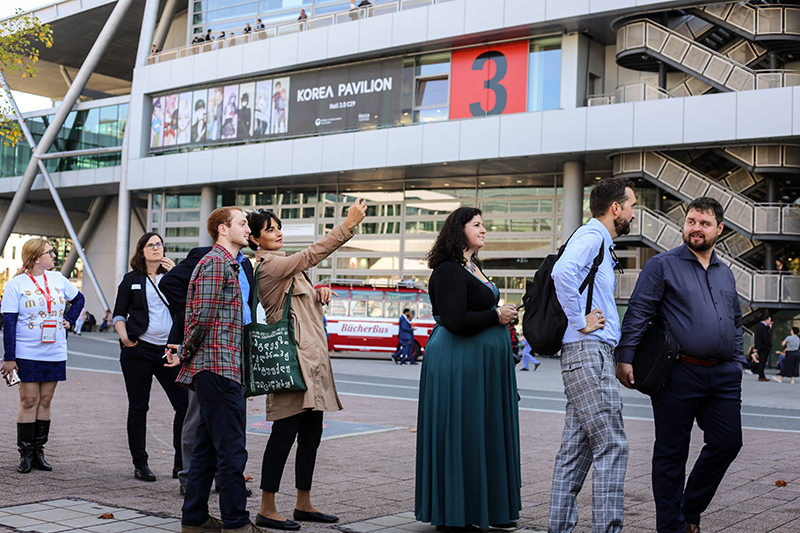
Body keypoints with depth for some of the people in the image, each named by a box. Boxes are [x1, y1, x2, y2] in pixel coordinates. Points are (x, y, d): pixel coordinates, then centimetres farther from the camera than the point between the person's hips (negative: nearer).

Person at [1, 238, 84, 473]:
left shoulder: (58, 279, 7)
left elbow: (78, 299, 25)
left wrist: (69, 320, 9)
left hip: (55, 354, 4)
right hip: (27, 354, -4)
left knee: (45, 401, 6)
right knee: (29, 401, -3)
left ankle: (39, 451, 14)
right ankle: (26, 454, 6)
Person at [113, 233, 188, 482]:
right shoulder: (131, 280, 8)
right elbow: (119, 314, 9)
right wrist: (124, 335, -9)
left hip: (169, 349, 2)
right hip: (138, 350, -1)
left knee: (185, 403, -5)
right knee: (138, 407, 3)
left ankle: (181, 463, 6)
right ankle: (140, 464, 13)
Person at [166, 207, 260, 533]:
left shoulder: (233, 265, 23)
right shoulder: (215, 263, -10)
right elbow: (204, 316, -16)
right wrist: (185, 354, -6)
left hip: (223, 366, 10)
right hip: (218, 364, -10)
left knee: (207, 446, 13)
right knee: (231, 448, -6)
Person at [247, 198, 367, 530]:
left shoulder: (282, 265, 20)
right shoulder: (268, 265, -10)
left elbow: (302, 301, 29)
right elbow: (312, 254, -20)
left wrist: (319, 293, 5)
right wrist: (349, 223, -22)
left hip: (311, 357, 10)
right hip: (293, 357, -10)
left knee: (311, 433, 11)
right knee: (285, 432, -8)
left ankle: (304, 504, 19)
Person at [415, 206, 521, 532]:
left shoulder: (473, 267, 16)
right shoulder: (449, 271, -14)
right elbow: (455, 321, -24)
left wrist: (504, 315, 7)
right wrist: (496, 315, -14)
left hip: (482, 364, 10)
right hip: (458, 363, -10)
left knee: (485, 434, 12)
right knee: (459, 435, -4)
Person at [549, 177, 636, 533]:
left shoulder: (601, 244, 24)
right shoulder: (591, 236, -8)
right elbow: (562, 272, -28)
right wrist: (581, 321, -20)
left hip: (586, 356, 10)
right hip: (588, 350, -10)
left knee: (576, 448, 9)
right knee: (611, 446, -10)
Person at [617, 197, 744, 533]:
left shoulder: (725, 273, 18)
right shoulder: (663, 265, -1)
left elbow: (736, 322, 25)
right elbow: (637, 313, -7)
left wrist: (736, 363, 16)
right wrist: (625, 357, -15)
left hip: (723, 376, 6)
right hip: (679, 374, -6)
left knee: (727, 442, 5)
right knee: (672, 452, 2)